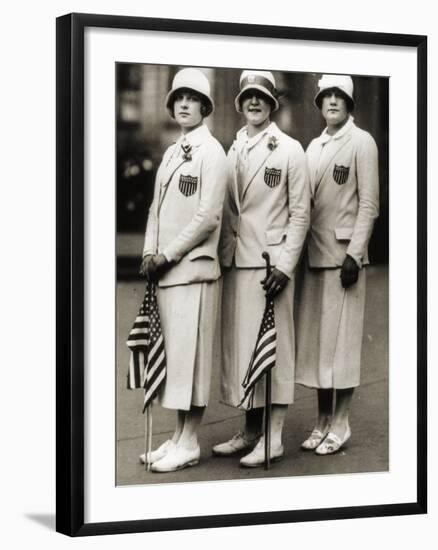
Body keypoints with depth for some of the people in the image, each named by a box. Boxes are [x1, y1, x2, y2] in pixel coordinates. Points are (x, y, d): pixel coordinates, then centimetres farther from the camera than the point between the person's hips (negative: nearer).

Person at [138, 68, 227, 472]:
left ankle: (189, 445, 2)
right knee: (171, 355, 10)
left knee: (189, 354, -4)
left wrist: (168, 255, -12)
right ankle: (178, 438, 18)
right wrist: (150, 253, 4)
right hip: (165, 269, 8)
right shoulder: (172, 154, 17)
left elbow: (208, 216, -13)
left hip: (193, 268, -8)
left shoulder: (211, 152, -7)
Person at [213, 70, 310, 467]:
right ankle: (251, 431, 17)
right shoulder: (234, 150, 13)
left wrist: (285, 265, -11)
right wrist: (224, 256, 7)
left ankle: (273, 439, 2)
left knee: (274, 346, -3)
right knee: (238, 345, 7)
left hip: (271, 264, -5)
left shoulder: (290, 150, -1)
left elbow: (300, 213, -4)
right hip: (236, 264, 5)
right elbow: (227, 210, 16)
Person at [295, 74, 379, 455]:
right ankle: (323, 422, 15)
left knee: (341, 339, -3)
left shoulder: (362, 142, -3)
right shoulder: (314, 146, 15)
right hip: (314, 254, 6)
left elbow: (369, 204, -8)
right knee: (315, 339, 7)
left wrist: (354, 255, -14)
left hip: (344, 254, -6)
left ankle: (340, 425, 5)